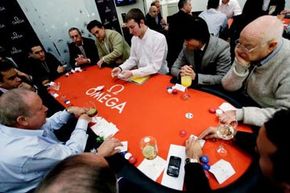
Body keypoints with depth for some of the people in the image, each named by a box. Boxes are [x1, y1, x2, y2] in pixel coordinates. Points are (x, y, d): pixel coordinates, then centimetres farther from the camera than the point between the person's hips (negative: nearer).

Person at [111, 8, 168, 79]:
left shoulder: (159, 38, -16)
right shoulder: (134, 38, 4)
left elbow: (155, 67, -20)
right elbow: (133, 59, 12)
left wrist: (132, 73, -27)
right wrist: (121, 68, -7)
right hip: (142, 75, 6)